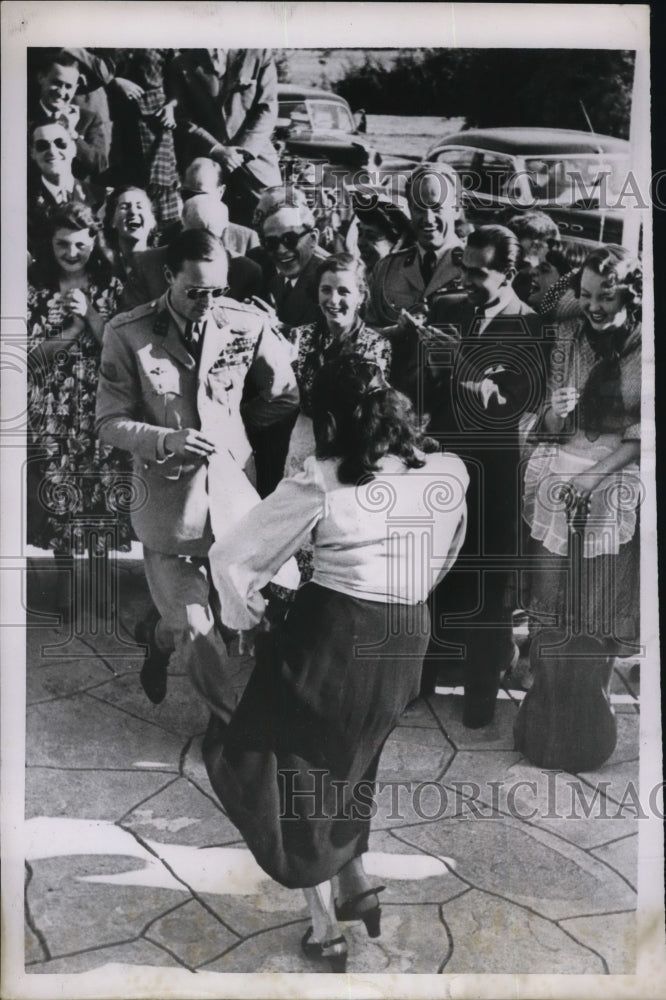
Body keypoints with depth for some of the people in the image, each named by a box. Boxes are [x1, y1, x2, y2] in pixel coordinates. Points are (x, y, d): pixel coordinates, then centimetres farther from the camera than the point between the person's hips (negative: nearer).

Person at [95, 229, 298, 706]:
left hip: (234, 492, 2)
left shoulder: (249, 324, -7)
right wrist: (166, 440, -22)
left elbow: (286, 394, 7)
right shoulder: (127, 333, -11)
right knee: (197, 633, 5)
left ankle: (162, 635, 47)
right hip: (169, 498, -2)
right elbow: (110, 423, -6)